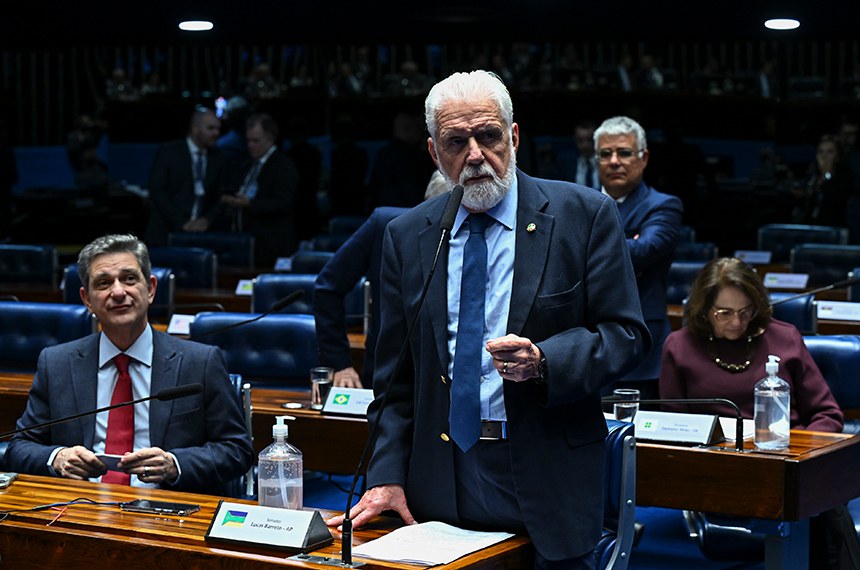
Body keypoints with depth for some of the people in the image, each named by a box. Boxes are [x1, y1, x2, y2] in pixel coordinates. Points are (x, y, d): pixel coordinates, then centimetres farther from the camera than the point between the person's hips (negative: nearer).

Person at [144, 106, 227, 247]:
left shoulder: (217, 158, 11)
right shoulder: (168, 152, -1)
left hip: (200, 234, 3)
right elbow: (157, 191, -8)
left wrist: (208, 220, -10)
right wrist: (181, 223, -15)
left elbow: (220, 197, 10)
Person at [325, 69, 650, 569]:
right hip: (441, 483, 2)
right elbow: (396, 373, 10)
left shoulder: (585, 216, -2)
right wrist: (388, 475, 1)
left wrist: (543, 362, -19)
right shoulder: (406, 236, 7)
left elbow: (626, 334, -3)